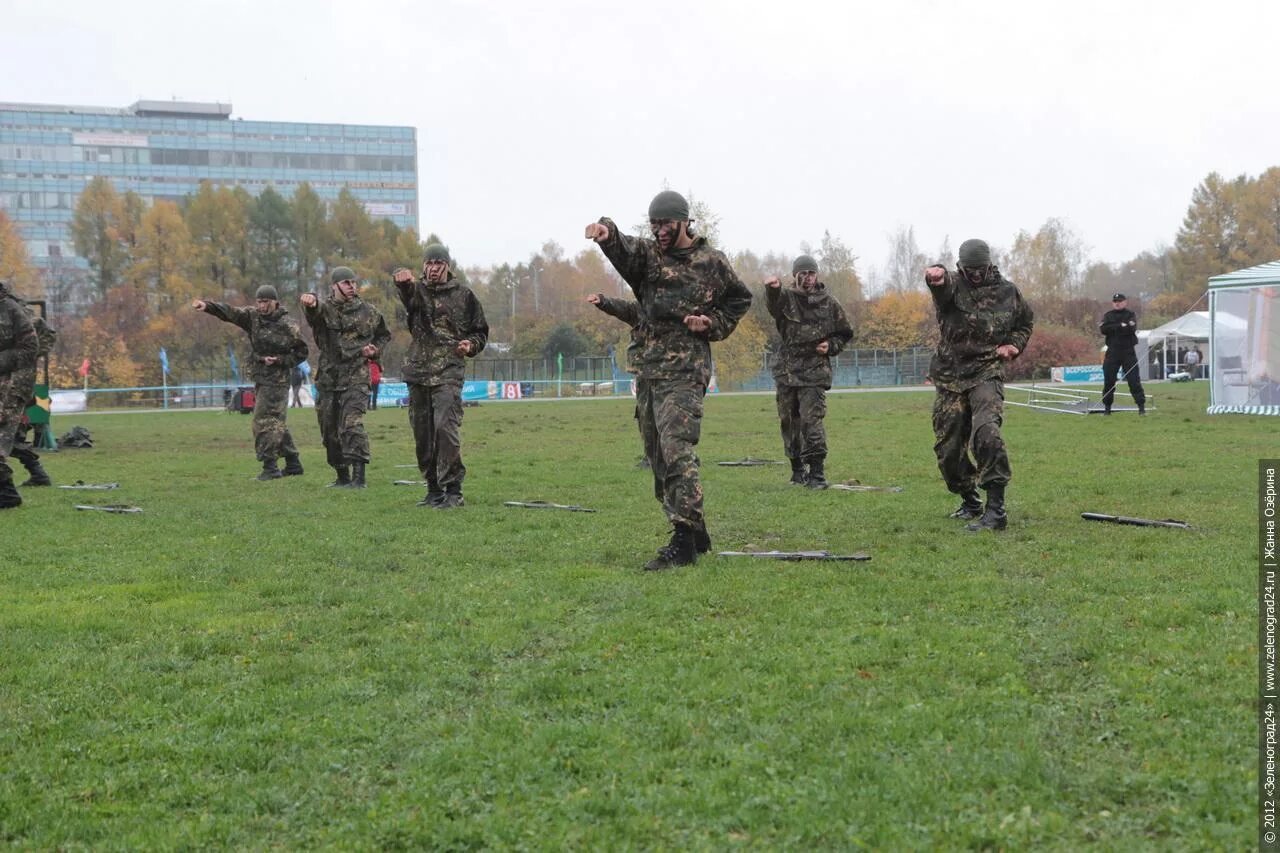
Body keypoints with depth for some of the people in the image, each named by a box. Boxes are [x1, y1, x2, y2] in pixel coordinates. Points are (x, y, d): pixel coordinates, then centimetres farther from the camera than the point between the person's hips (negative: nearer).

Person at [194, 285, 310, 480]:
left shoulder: (288, 326, -10)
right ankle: (293, 464, 22)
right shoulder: (253, 317, 3)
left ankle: (270, 467, -7)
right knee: (275, 422, 13)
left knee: (264, 421, -11)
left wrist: (279, 360, -16)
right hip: (260, 379, 7)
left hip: (277, 381, -7)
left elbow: (301, 353, -4)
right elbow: (228, 312, -9)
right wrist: (207, 305, -25)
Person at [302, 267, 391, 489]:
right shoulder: (324, 310, 2)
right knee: (329, 430, 10)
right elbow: (313, 313, -24)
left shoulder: (368, 312, 7)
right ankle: (342, 476, 25)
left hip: (356, 378, -2)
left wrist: (375, 350, 0)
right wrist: (310, 302, -49)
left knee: (352, 424, -20)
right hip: (328, 378, 3)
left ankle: (358, 476, -22)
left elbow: (384, 335, 22)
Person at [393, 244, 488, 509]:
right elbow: (408, 297, -17)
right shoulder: (417, 290, 9)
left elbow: (481, 331, 17)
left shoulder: (464, 296, 8)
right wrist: (403, 283, -41)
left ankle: (453, 491, -13)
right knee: (422, 433, 7)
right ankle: (434, 489, 19)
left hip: (449, 371, -3)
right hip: (418, 371, 3)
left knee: (445, 427, -17)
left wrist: (471, 344, -6)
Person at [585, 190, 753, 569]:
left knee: (675, 449, -18)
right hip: (647, 369, 6)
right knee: (659, 457, 9)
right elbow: (622, 249, -14)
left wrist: (713, 323, -2)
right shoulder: (647, 254, 9)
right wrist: (606, 232, -38)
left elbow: (740, 300, 17)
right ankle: (696, 533, 21)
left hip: (685, 370, -5)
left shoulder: (713, 263, 3)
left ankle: (684, 540, -19)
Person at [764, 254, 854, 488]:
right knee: (789, 421, 9)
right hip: (787, 370, 2)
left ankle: (816, 471, -12)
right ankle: (797, 469, 24)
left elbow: (845, 334, 17)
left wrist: (830, 345, -4)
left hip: (815, 371, -2)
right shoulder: (786, 298, 3)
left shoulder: (829, 304, 6)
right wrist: (772, 289, -47)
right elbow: (773, 302, -24)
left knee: (812, 419, -14)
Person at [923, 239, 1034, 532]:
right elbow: (942, 284, -29)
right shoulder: (952, 286, -2)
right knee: (947, 447, 6)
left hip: (987, 373, -2)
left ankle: (996, 509, -25)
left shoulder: (1007, 291, 5)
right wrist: (937, 275, -55)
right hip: (950, 377, 2)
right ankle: (969, 502, 30)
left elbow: (1025, 321, 24)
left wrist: (1014, 345, 4)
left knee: (986, 431, -27)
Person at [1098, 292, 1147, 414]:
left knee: (1134, 380, -7)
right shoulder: (1108, 315, 12)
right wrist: (1121, 326, -13)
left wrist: (1113, 328, -11)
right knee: (1108, 380, 1)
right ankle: (1107, 407, 11)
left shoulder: (1131, 315, 6)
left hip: (1128, 352, -2)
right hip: (1112, 352, 2)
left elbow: (1131, 329, -14)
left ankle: (1141, 406, -6)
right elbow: (1103, 329, -7)